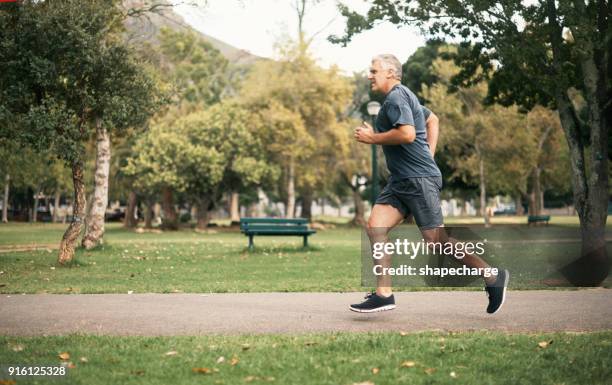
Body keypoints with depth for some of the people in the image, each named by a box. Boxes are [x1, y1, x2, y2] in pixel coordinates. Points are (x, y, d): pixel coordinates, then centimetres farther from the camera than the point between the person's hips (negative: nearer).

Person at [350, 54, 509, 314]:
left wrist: (372, 138, -13)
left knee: (435, 239, -9)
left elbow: (407, 134, -26)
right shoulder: (403, 96, 21)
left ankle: (493, 277, 4)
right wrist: (428, 155, 24)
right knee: (375, 226, -1)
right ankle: (383, 294, -2)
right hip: (401, 180, 10)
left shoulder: (396, 97, -12)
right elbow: (433, 119, 32)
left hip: (419, 179, -10)